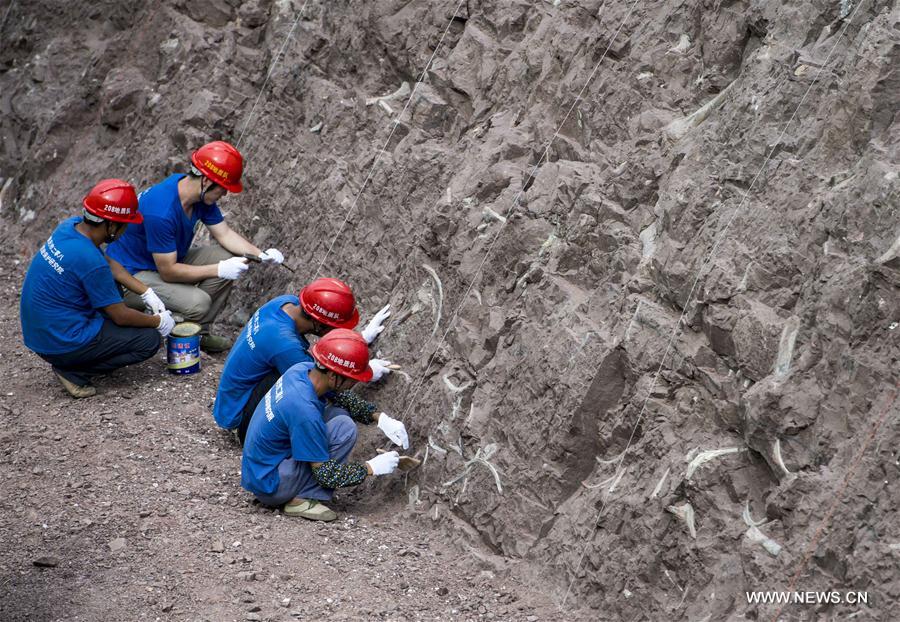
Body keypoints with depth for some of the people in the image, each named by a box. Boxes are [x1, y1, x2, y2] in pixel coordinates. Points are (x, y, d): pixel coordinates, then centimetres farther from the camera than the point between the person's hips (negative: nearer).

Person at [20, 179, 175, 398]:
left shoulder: (71, 225, -4)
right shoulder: (90, 261, -28)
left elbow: (110, 264, 14)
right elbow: (121, 316, -15)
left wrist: (147, 293, 9)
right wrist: (158, 322, 2)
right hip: (60, 345, -9)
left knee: (111, 285, 23)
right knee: (149, 340, -2)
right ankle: (74, 371, -4)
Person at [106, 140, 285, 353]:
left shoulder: (202, 195, -8)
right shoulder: (161, 211, -34)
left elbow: (224, 233, 3)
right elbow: (168, 272, -28)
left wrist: (260, 254, -13)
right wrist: (219, 270, -25)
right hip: (130, 274, -9)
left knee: (226, 258, -4)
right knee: (198, 302, -29)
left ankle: (198, 333, 6)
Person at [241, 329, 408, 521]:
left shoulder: (303, 369, -7)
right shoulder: (304, 411, -31)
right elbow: (325, 474, -21)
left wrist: (380, 417, 2)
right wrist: (371, 468, -10)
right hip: (269, 487, -9)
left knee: (338, 413, 7)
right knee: (344, 428, -17)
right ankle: (303, 500, -12)